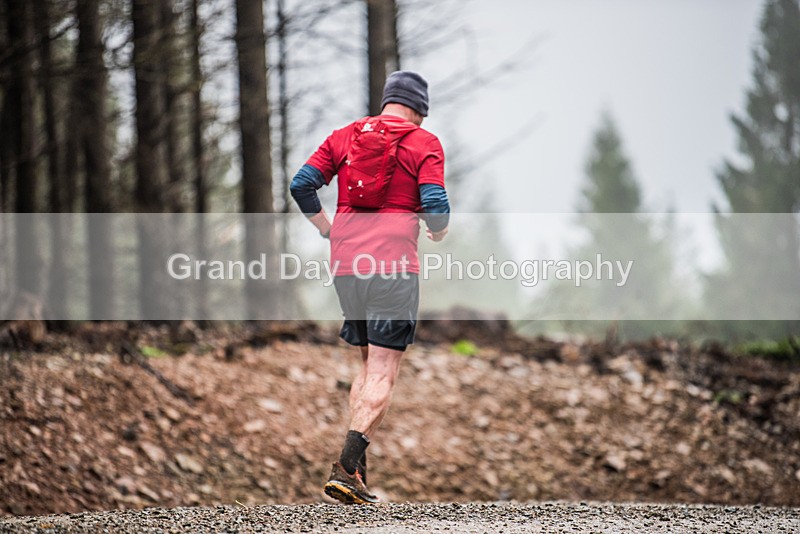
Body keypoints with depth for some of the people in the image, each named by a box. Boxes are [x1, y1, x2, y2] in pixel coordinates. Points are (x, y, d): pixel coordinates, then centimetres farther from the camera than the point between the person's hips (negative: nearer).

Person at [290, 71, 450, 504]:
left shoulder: (346, 136, 14)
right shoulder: (423, 143, 1)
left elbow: (302, 185, 6)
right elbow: (434, 203, -10)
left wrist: (329, 231, 19)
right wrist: (439, 231, 12)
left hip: (345, 264, 5)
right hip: (393, 265, -5)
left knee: (367, 366, 19)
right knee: (383, 373, -4)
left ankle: (355, 466, 13)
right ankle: (347, 469, -17)